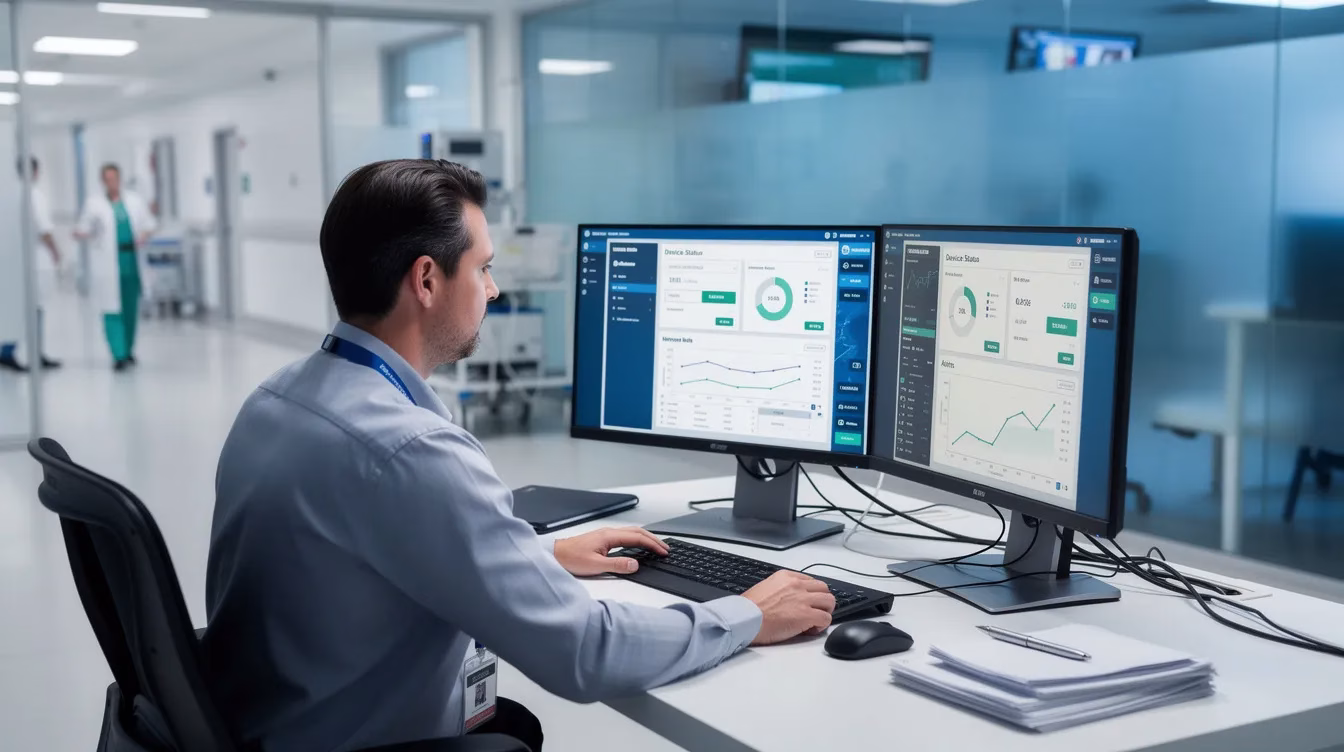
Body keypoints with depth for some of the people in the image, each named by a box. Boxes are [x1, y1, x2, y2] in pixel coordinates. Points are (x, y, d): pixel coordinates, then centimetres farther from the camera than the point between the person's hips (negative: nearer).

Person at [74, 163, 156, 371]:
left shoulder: (135, 200, 10)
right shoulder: (94, 203, 3)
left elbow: (149, 222, 14)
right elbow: (85, 229, 5)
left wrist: (146, 234, -6)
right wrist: (80, 233, -17)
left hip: (131, 261, 3)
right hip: (108, 264, -3)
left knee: (131, 308, 9)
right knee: (112, 309, -8)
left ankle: (128, 350, 25)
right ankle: (119, 355, -10)